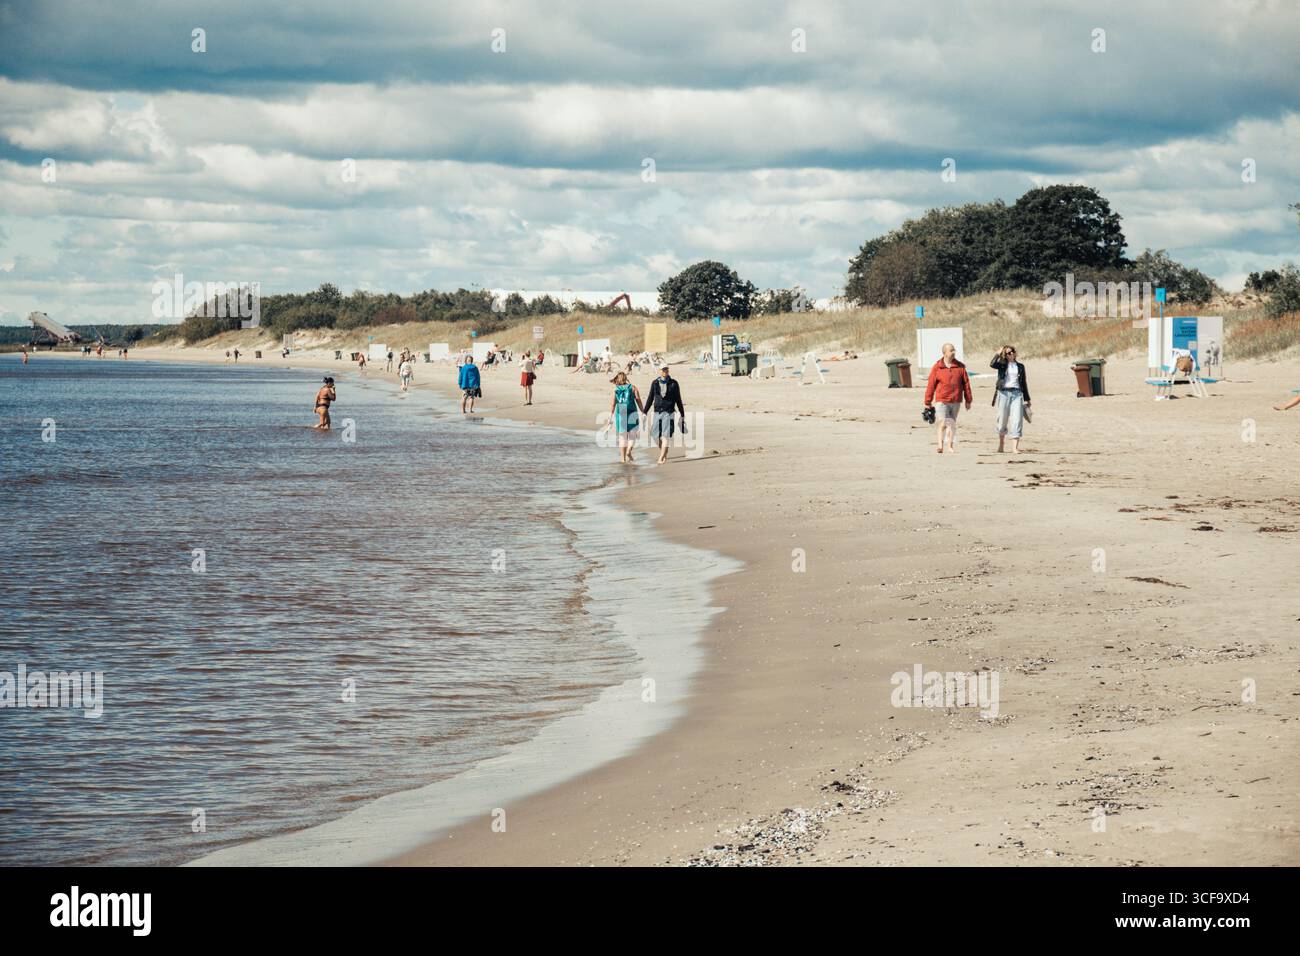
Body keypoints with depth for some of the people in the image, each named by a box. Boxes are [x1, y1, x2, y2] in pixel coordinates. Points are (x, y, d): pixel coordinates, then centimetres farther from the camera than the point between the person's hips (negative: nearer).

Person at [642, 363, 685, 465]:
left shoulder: (673, 384, 2)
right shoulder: (655, 383, 8)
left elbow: (678, 400, 7)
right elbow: (650, 399, 12)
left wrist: (682, 415, 9)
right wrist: (644, 412, 6)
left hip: (668, 413, -3)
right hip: (657, 412, 3)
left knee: (665, 436, -11)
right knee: (656, 435, 3)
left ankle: (661, 458, -13)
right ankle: (664, 454, 24)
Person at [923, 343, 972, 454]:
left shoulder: (960, 367, 4)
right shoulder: (937, 367, -3)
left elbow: (966, 383, 8)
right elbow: (931, 385, -1)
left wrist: (968, 401, 7)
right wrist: (927, 402, -1)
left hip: (956, 401, 3)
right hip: (941, 400, -3)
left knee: (952, 423, 12)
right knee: (943, 423, -12)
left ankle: (951, 445, 22)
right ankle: (940, 445, -9)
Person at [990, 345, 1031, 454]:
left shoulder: (1020, 366, 15)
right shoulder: (1002, 365, 8)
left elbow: (1024, 383, 17)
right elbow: (992, 364, -14)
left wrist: (1026, 399, 14)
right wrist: (998, 353, -4)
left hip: (1016, 394, 1)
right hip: (1004, 393, -1)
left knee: (1017, 420, -11)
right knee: (1002, 420, 6)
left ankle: (1014, 447, -15)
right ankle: (1001, 444, 26)